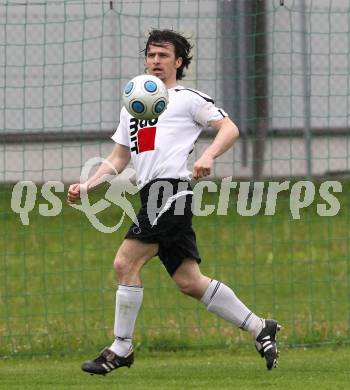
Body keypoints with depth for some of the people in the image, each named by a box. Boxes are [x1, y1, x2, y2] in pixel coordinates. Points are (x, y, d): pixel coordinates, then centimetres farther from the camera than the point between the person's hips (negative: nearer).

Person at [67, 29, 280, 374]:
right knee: (189, 281, 3)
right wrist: (85, 186, 15)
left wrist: (208, 155, -19)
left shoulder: (188, 99, 5)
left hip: (172, 188, -8)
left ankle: (121, 349, -5)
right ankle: (260, 329, 11)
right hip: (152, 193, 8)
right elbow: (118, 158, 28)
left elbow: (229, 128, -1)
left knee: (125, 263, -13)